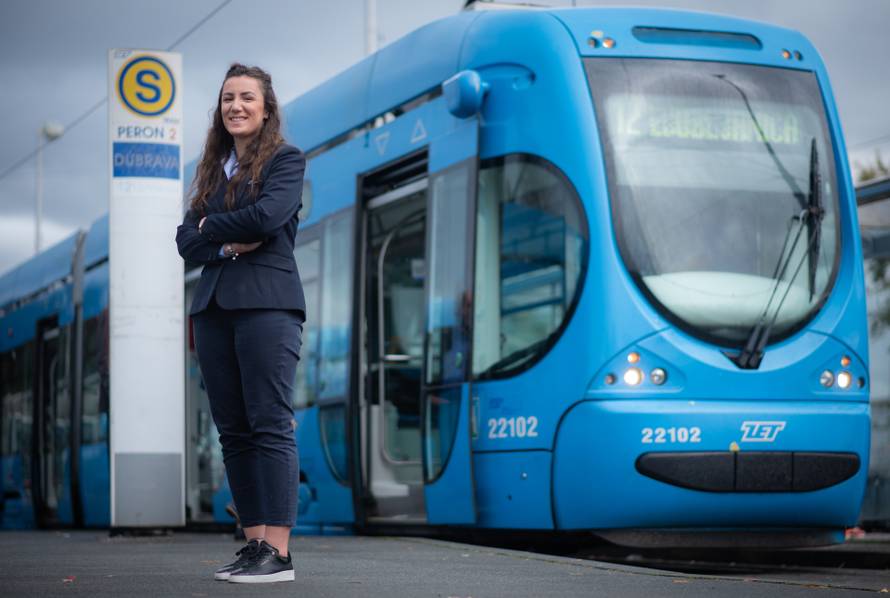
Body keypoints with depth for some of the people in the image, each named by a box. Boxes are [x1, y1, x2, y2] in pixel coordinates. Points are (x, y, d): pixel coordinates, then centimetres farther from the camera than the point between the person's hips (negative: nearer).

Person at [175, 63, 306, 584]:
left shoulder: (286, 160, 3)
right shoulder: (214, 169, 20)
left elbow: (268, 216, -14)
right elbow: (187, 239, 12)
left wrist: (211, 226, -1)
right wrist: (225, 247, -7)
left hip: (266, 303, -7)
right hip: (214, 306, 7)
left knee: (271, 427, -11)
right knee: (233, 431, 5)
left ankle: (278, 553, -13)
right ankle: (254, 543, 9)